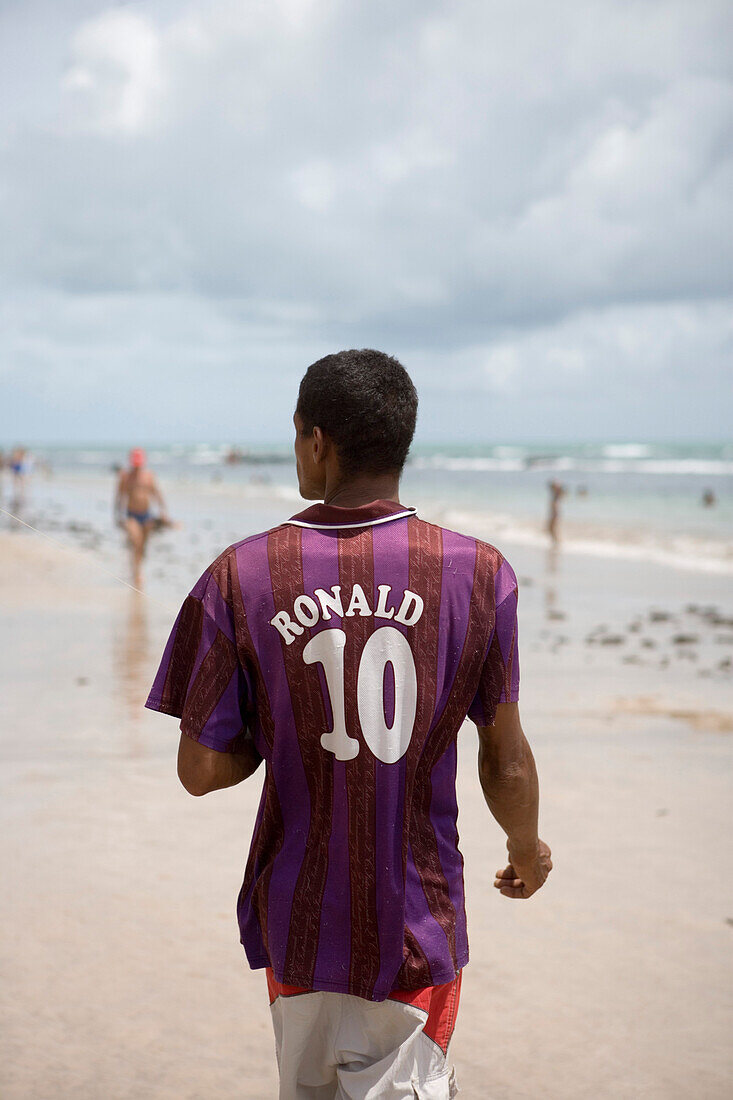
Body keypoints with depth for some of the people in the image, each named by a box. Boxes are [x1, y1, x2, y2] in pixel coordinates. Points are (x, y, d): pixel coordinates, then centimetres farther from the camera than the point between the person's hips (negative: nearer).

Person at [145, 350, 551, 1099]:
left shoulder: (242, 578, -10)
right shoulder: (479, 573, -9)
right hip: (419, 918, -1)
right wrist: (527, 849, 18)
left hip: (298, 917, 1)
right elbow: (506, 762, -2)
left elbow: (201, 770, -8)